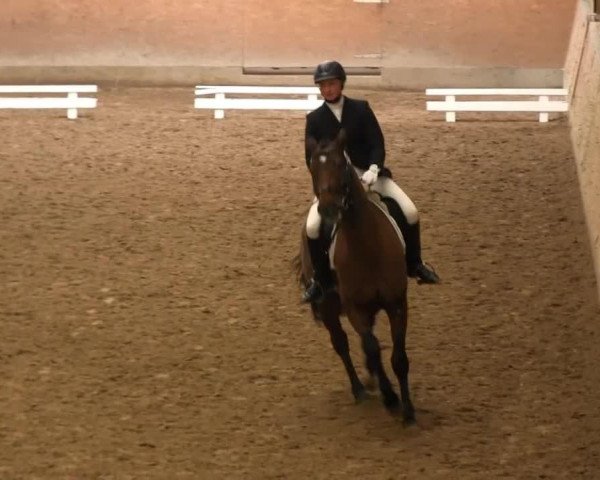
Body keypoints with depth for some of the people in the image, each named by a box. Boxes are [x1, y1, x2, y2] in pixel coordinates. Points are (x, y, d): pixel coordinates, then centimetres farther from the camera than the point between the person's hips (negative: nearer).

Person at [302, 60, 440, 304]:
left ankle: (414, 265, 6)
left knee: (409, 212, -18)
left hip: (367, 174, 0)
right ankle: (321, 279, 0)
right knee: (312, 227, -23)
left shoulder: (361, 109, -1)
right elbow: (311, 158, 0)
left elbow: (377, 144, -5)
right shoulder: (315, 119, 1)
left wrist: (373, 169, -24)